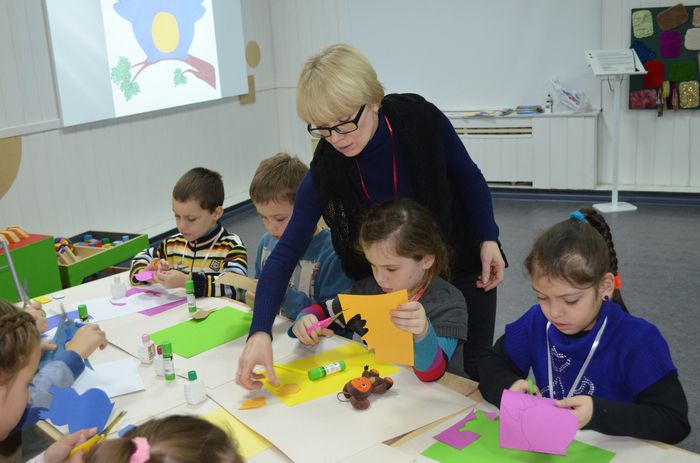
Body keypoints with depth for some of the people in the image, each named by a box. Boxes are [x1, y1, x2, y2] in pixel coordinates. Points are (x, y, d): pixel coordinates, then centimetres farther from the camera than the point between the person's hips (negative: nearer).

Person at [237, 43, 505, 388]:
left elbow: (469, 178, -5)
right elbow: (286, 253, -23)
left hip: (463, 268, 0)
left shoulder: (422, 120, -25)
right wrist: (260, 331, -34)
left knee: (471, 376, 12)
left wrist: (488, 238, -17)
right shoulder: (325, 172, -23)